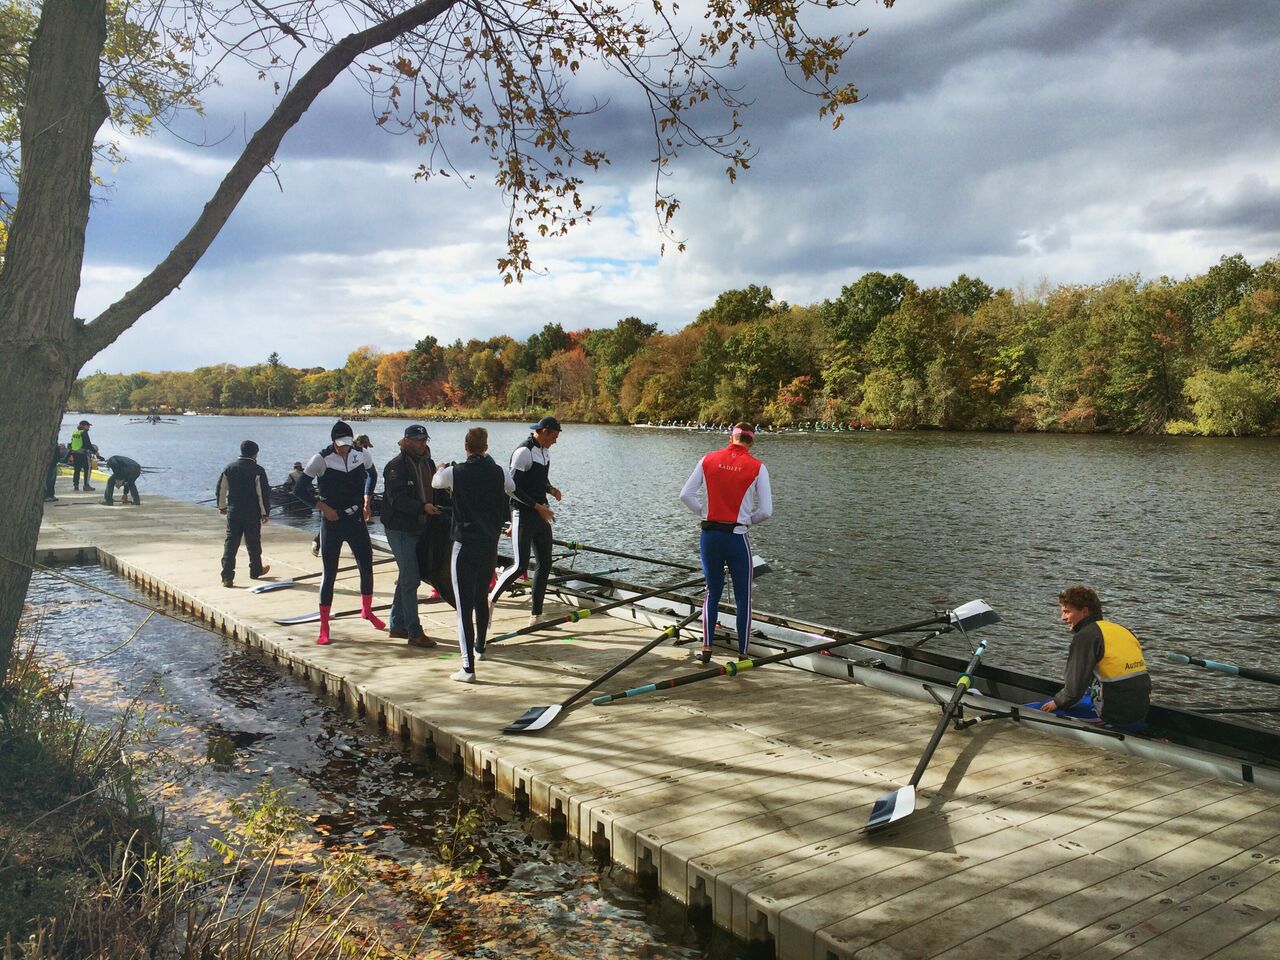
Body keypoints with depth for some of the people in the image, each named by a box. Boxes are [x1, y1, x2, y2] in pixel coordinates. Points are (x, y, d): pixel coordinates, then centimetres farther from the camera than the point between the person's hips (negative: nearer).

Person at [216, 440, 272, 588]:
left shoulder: (230, 468, 4)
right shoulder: (258, 470, -10)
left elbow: (221, 488, 11)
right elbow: (263, 493, -12)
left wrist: (222, 506, 24)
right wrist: (265, 512, -4)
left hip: (233, 512, 3)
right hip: (252, 514, -3)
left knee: (230, 543, 2)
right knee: (253, 543, 13)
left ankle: (227, 577, -5)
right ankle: (256, 571, 30)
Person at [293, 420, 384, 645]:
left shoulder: (361, 455, -1)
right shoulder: (321, 460, -13)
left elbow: (370, 475, 22)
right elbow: (299, 489, -9)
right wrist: (324, 508, -14)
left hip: (356, 520, 4)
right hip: (332, 523, -4)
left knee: (367, 567, 9)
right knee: (329, 574, -1)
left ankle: (367, 610, 34)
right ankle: (324, 626, 8)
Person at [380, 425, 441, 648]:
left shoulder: (428, 463, 13)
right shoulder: (396, 466, -12)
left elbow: (433, 492, 22)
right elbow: (397, 499, -21)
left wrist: (436, 508, 3)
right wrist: (423, 507, -33)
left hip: (419, 528, 8)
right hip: (400, 528, -8)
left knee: (408, 577, 15)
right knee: (410, 579, -9)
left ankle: (397, 625, 27)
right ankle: (414, 632, -5)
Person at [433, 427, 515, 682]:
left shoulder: (455, 473, -10)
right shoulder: (499, 473, -1)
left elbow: (435, 482, 13)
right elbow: (512, 489, 22)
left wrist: (442, 468, 35)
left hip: (465, 545, -4)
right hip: (490, 545, 4)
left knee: (464, 605, -6)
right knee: (482, 598, 24)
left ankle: (468, 667, -13)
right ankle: (479, 647, 43)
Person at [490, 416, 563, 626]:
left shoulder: (544, 452, 13)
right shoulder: (524, 452, -15)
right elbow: (512, 486, -19)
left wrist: (550, 489, 4)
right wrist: (538, 506, -19)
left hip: (541, 514, 9)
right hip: (524, 514, -9)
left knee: (545, 564, 7)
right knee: (520, 566, -11)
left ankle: (536, 615, 14)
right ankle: (491, 599, 11)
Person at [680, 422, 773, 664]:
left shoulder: (708, 460, 2)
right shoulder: (757, 467, -5)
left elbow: (686, 495, 3)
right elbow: (766, 511, -7)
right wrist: (748, 521, 11)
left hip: (709, 536, 3)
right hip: (738, 538, -3)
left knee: (712, 593, 18)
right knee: (743, 597, 10)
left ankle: (707, 648, 16)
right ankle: (742, 654, 14)